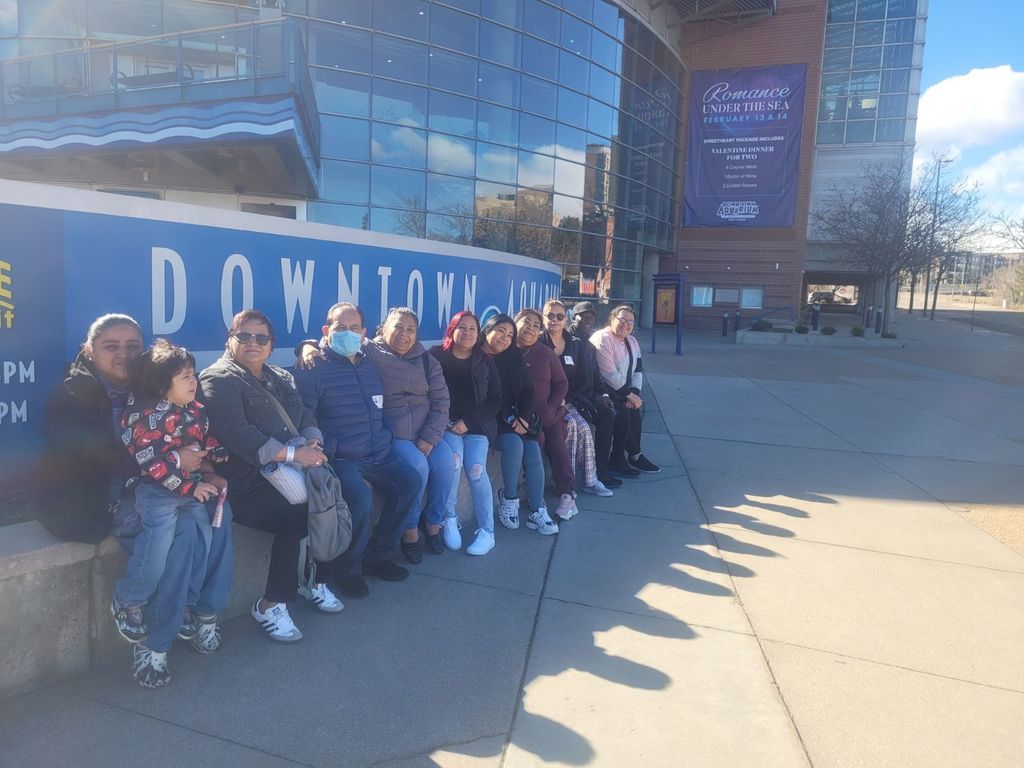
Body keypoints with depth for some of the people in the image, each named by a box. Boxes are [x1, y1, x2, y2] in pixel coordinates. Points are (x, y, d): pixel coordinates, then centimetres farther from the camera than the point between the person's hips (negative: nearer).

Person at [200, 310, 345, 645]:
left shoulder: (281, 378, 20)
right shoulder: (219, 381, -5)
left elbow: (306, 417, 14)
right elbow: (238, 435, -19)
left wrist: (312, 444, -10)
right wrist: (293, 453, -24)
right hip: (247, 485, -7)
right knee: (297, 518, -29)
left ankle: (318, 580, 12)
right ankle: (270, 605, -8)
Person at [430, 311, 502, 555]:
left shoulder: (485, 362, 10)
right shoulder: (437, 357, 3)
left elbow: (495, 400, 4)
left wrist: (468, 421, -9)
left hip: (477, 425, 1)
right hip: (447, 424, -1)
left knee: (476, 469, -20)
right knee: (453, 463, -28)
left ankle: (487, 532, -12)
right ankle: (449, 521, -10)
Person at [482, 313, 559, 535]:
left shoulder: (513, 358, 12)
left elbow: (527, 390, 9)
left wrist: (522, 417, -7)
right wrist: (508, 420, -15)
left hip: (515, 418, 5)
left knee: (533, 451, -18)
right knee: (514, 444, -29)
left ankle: (538, 512, -15)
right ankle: (508, 500, -10)